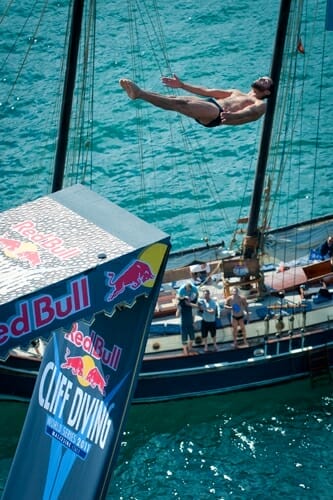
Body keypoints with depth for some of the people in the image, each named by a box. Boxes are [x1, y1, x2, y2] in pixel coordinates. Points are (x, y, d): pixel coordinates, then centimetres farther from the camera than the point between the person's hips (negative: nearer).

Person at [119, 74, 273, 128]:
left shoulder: (260, 104, 16)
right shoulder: (236, 93, 40)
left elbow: (250, 113, -9)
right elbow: (206, 91, 34)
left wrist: (232, 115, -34)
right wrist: (182, 85, 26)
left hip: (217, 114, -7)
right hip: (209, 105, 7)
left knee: (180, 103, -27)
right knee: (175, 99, -18)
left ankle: (139, 93, -40)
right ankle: (138, 93, -36)